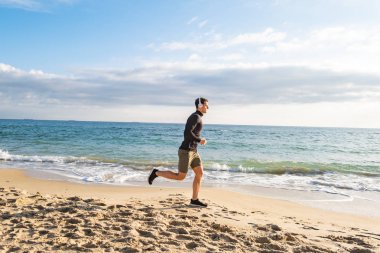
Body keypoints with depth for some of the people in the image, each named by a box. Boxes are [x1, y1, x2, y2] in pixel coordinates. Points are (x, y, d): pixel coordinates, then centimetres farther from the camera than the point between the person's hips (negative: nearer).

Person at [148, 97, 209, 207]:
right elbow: (187, 133, -26)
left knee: (200, 174, 4)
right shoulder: (196, 116, -16)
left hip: (192, 151, 10)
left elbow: (186, 134, 23)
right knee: (180, 177, 0)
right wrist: (200, 140, -14)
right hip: (186, 152, -10)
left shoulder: (195, 117, 17)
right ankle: (156, 173, 13)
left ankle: (194, 200, 9)